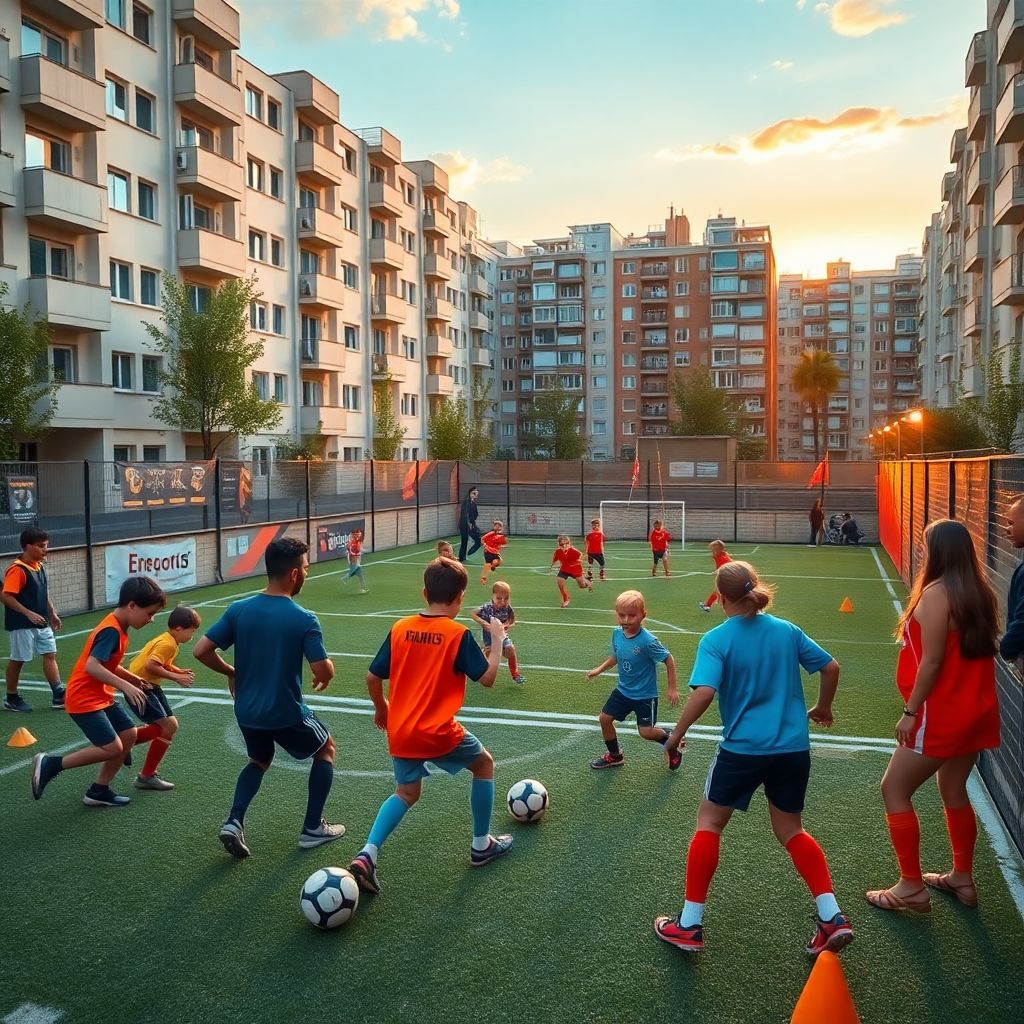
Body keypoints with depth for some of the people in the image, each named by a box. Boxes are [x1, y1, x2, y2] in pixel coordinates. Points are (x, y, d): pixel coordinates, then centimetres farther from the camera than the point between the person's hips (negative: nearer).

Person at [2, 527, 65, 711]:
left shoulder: (40, 566, 8)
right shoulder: (17, 570, -19)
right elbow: (5, 597, -22)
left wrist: (52, 614, 18)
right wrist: (29, 614, -24)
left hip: (42, 623, 8)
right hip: (21, 625, -8)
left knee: (50, 654, 5)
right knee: (18, 660, 5)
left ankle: (59, 696, 6)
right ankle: (11, 698, 20)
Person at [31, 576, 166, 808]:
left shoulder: (118, 627, 7)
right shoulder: (111, 631, -23)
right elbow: (92, 666, -32)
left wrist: (132, 678, 10)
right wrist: (125, 686, -33)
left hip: (101, 696, 10)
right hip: (84, 699, -10)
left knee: (128, 735, 8)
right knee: (112, 748, -12)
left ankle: (99, 792, 16)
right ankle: (50, 764, 1)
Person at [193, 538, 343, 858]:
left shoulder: (238, 610, -7)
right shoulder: (304, 619, -18)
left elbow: (201, 651, -7)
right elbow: (323, 671, -19)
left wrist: (231, 673, 10)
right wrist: (327, 674, 5)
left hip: (246, 712, 5)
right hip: (287, 714, -4)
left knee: (259, 761, 32)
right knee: (326, 750, 23)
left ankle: (234, 822, 11)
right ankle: (313, 828, 24)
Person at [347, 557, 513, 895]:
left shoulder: (400, 628, 1)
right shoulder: (458, 634, -12)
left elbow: (372, 678, 4)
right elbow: (487, 677, -10)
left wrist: (381, 709, 21)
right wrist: (498, 639, 2)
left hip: (400, 732, 5)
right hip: (438, 732, -5)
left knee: (406, 793, 23)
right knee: (484, 764, 21)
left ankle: (367, 855, 4)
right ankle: (482, 845, 29)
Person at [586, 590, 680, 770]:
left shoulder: (648, 641, -29)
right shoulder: (617, 634, -10)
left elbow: (668, 660, -18)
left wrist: (672, 688, -14)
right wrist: (599, 670, 5)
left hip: (645, 695, -6)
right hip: (623, 690, 6)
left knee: (646, 732, -4)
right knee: (604, 718, 9)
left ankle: (670, 740, 30)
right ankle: (615, 756, 33)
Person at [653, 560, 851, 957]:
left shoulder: (716, 639, -11)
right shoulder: (787, 630, 2)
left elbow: (704, 693, -22)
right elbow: (831, 667, 8)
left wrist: (677, 734, -9)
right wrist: (823, 708, 25)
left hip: (742, 749, -4)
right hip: (793, 749, 4)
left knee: (709, 823, 13)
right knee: (791, 831, 22)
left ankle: (689, 925, 16)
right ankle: (832, 918, 14)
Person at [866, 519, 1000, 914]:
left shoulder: (936, 593, -19)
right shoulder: (979, 591, 5)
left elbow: (932, 661, -20)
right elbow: (970, 651, 11)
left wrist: (910, 711, -13)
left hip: (943, 714, -8)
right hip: (976, 710, 9)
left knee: (894, 789, 4)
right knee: (954, 790, 22)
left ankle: (911, 887, 9)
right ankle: (962, 878, 34)